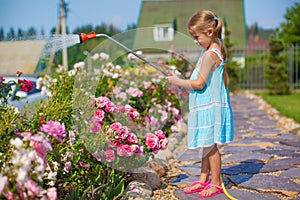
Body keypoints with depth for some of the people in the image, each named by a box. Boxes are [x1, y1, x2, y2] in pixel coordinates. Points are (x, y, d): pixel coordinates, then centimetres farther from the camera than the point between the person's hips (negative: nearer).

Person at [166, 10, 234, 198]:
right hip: (209, 106, 10)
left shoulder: (209, 55, -19)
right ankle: (204, 180, 25)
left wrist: (177, 81, -10)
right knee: (207, 145, 15)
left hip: (208, 107, -10)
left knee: (210, 145, -1)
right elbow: (225, 80, 20)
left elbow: (199, 84, -21)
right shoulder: (217, 50, 13)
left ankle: (216, 183, 10)